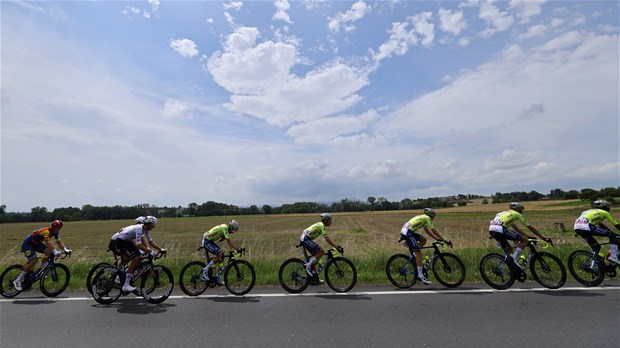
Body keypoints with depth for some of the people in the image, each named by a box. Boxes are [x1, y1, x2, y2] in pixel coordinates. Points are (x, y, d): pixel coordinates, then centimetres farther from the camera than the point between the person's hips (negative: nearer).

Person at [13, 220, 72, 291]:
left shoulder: (55, 232, -10)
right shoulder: (46, 231, -34)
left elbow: (59, 242, -12)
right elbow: (48, 243, -47)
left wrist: (66, 249, -26)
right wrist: (55, 251, -58)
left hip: (36, 243, 8)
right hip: (27, 244, -8)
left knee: (49, 251, -16)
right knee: (34, 261, -22)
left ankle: (41, 270, -2)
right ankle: (18, 281, -8)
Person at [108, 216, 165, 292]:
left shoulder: (146, 229, 0)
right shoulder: (139, 228, -27)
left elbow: (151, 241, 5)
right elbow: (139, 245, -35)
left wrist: (161, 249, -4)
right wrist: (151, 252, -36)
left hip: (125, 241, 9)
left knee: (138, 257, 3)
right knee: (136, 258, -19)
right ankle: (126, 285, -15)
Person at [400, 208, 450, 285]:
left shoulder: (422, 218, 28)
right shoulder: (427, 218, 3)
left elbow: (427, 231, 30)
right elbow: (434, 231, 1)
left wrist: (437, 239, 26)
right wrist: (445, 240, 5)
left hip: (404, 231, 9)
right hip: (407, 233, -9)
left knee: (423, 239, 20)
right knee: (419, 253, -8)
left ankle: (415, 258, 17)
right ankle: (420, 276, -6)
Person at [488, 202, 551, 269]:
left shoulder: (506, 213, 34)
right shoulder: (517, 214, 15)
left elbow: (517, 229, 38)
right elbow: (531, 228, 19)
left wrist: (529, 237, 39)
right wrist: (543, 238, 26)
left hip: (491, 230, 8)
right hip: (500, 230, -8)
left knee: (507, 248, 25)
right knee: (525, 240, 6)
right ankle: (514, 259, 2)